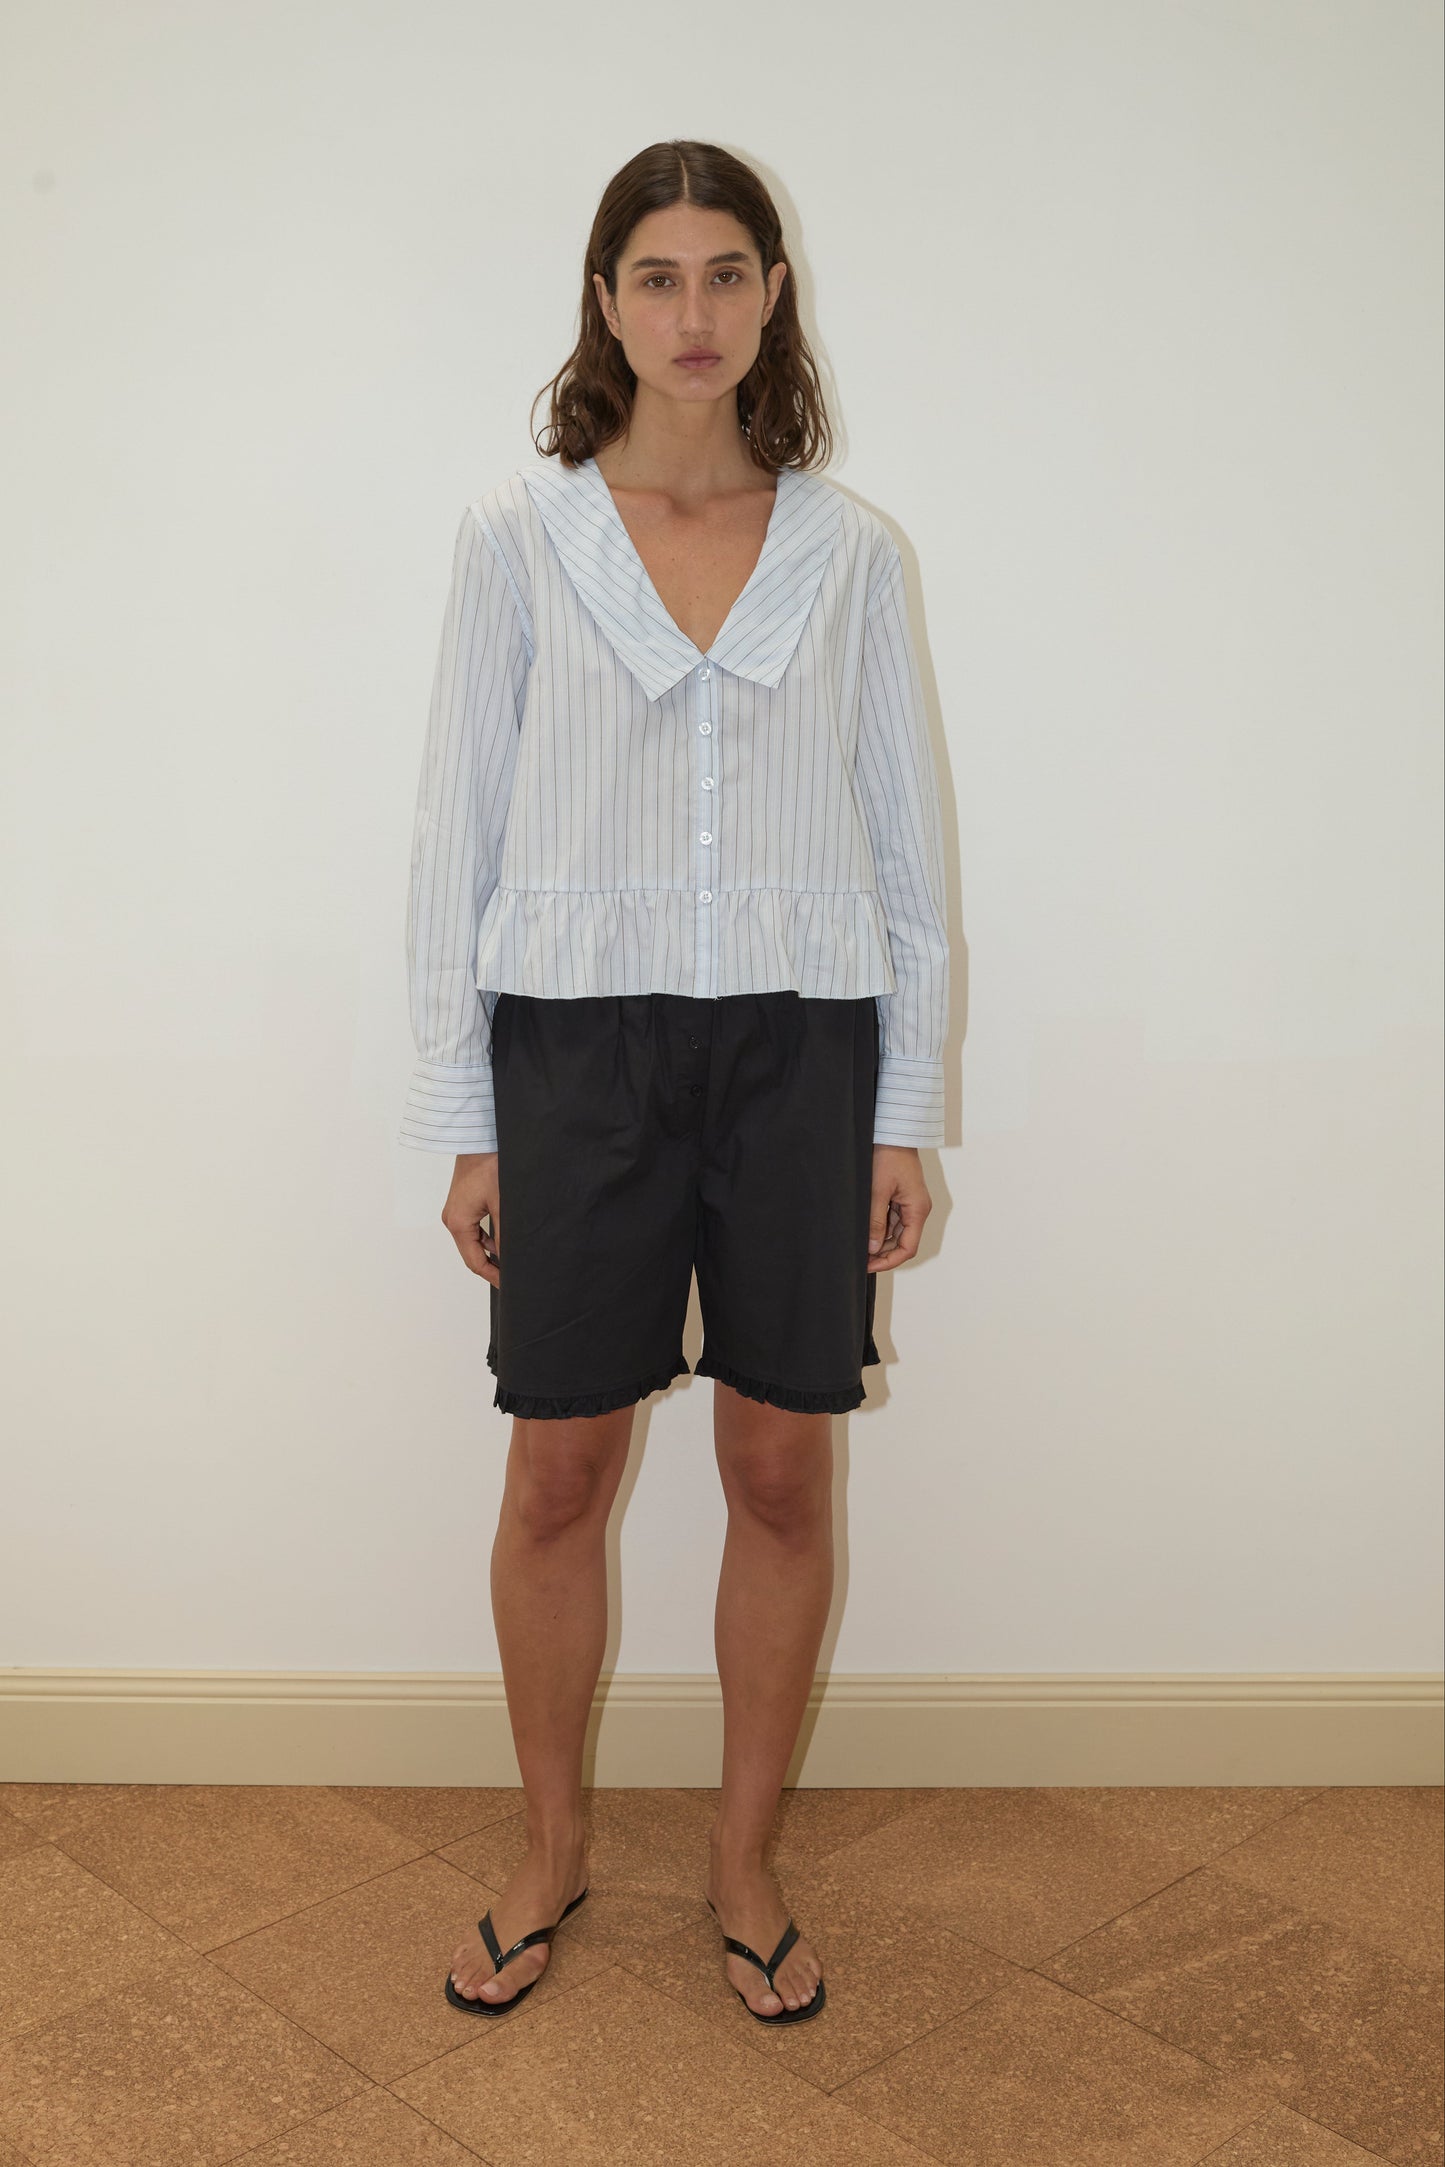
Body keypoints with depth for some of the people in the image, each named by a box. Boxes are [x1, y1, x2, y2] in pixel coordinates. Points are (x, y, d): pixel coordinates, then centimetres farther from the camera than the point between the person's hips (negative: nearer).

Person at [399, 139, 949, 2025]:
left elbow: (909, 841, 6)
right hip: (580, 1039, -1)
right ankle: (554, 1850, 29)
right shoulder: (519, 533, 1)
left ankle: (745, 1862, 27)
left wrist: (910, 1107, 3)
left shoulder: (849, 549, 5)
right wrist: (460, 1116, -1)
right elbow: (460, 829, 2)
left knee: (785, 1468, 7)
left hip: (801, 1046, 1)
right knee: (560, 1470, 6)